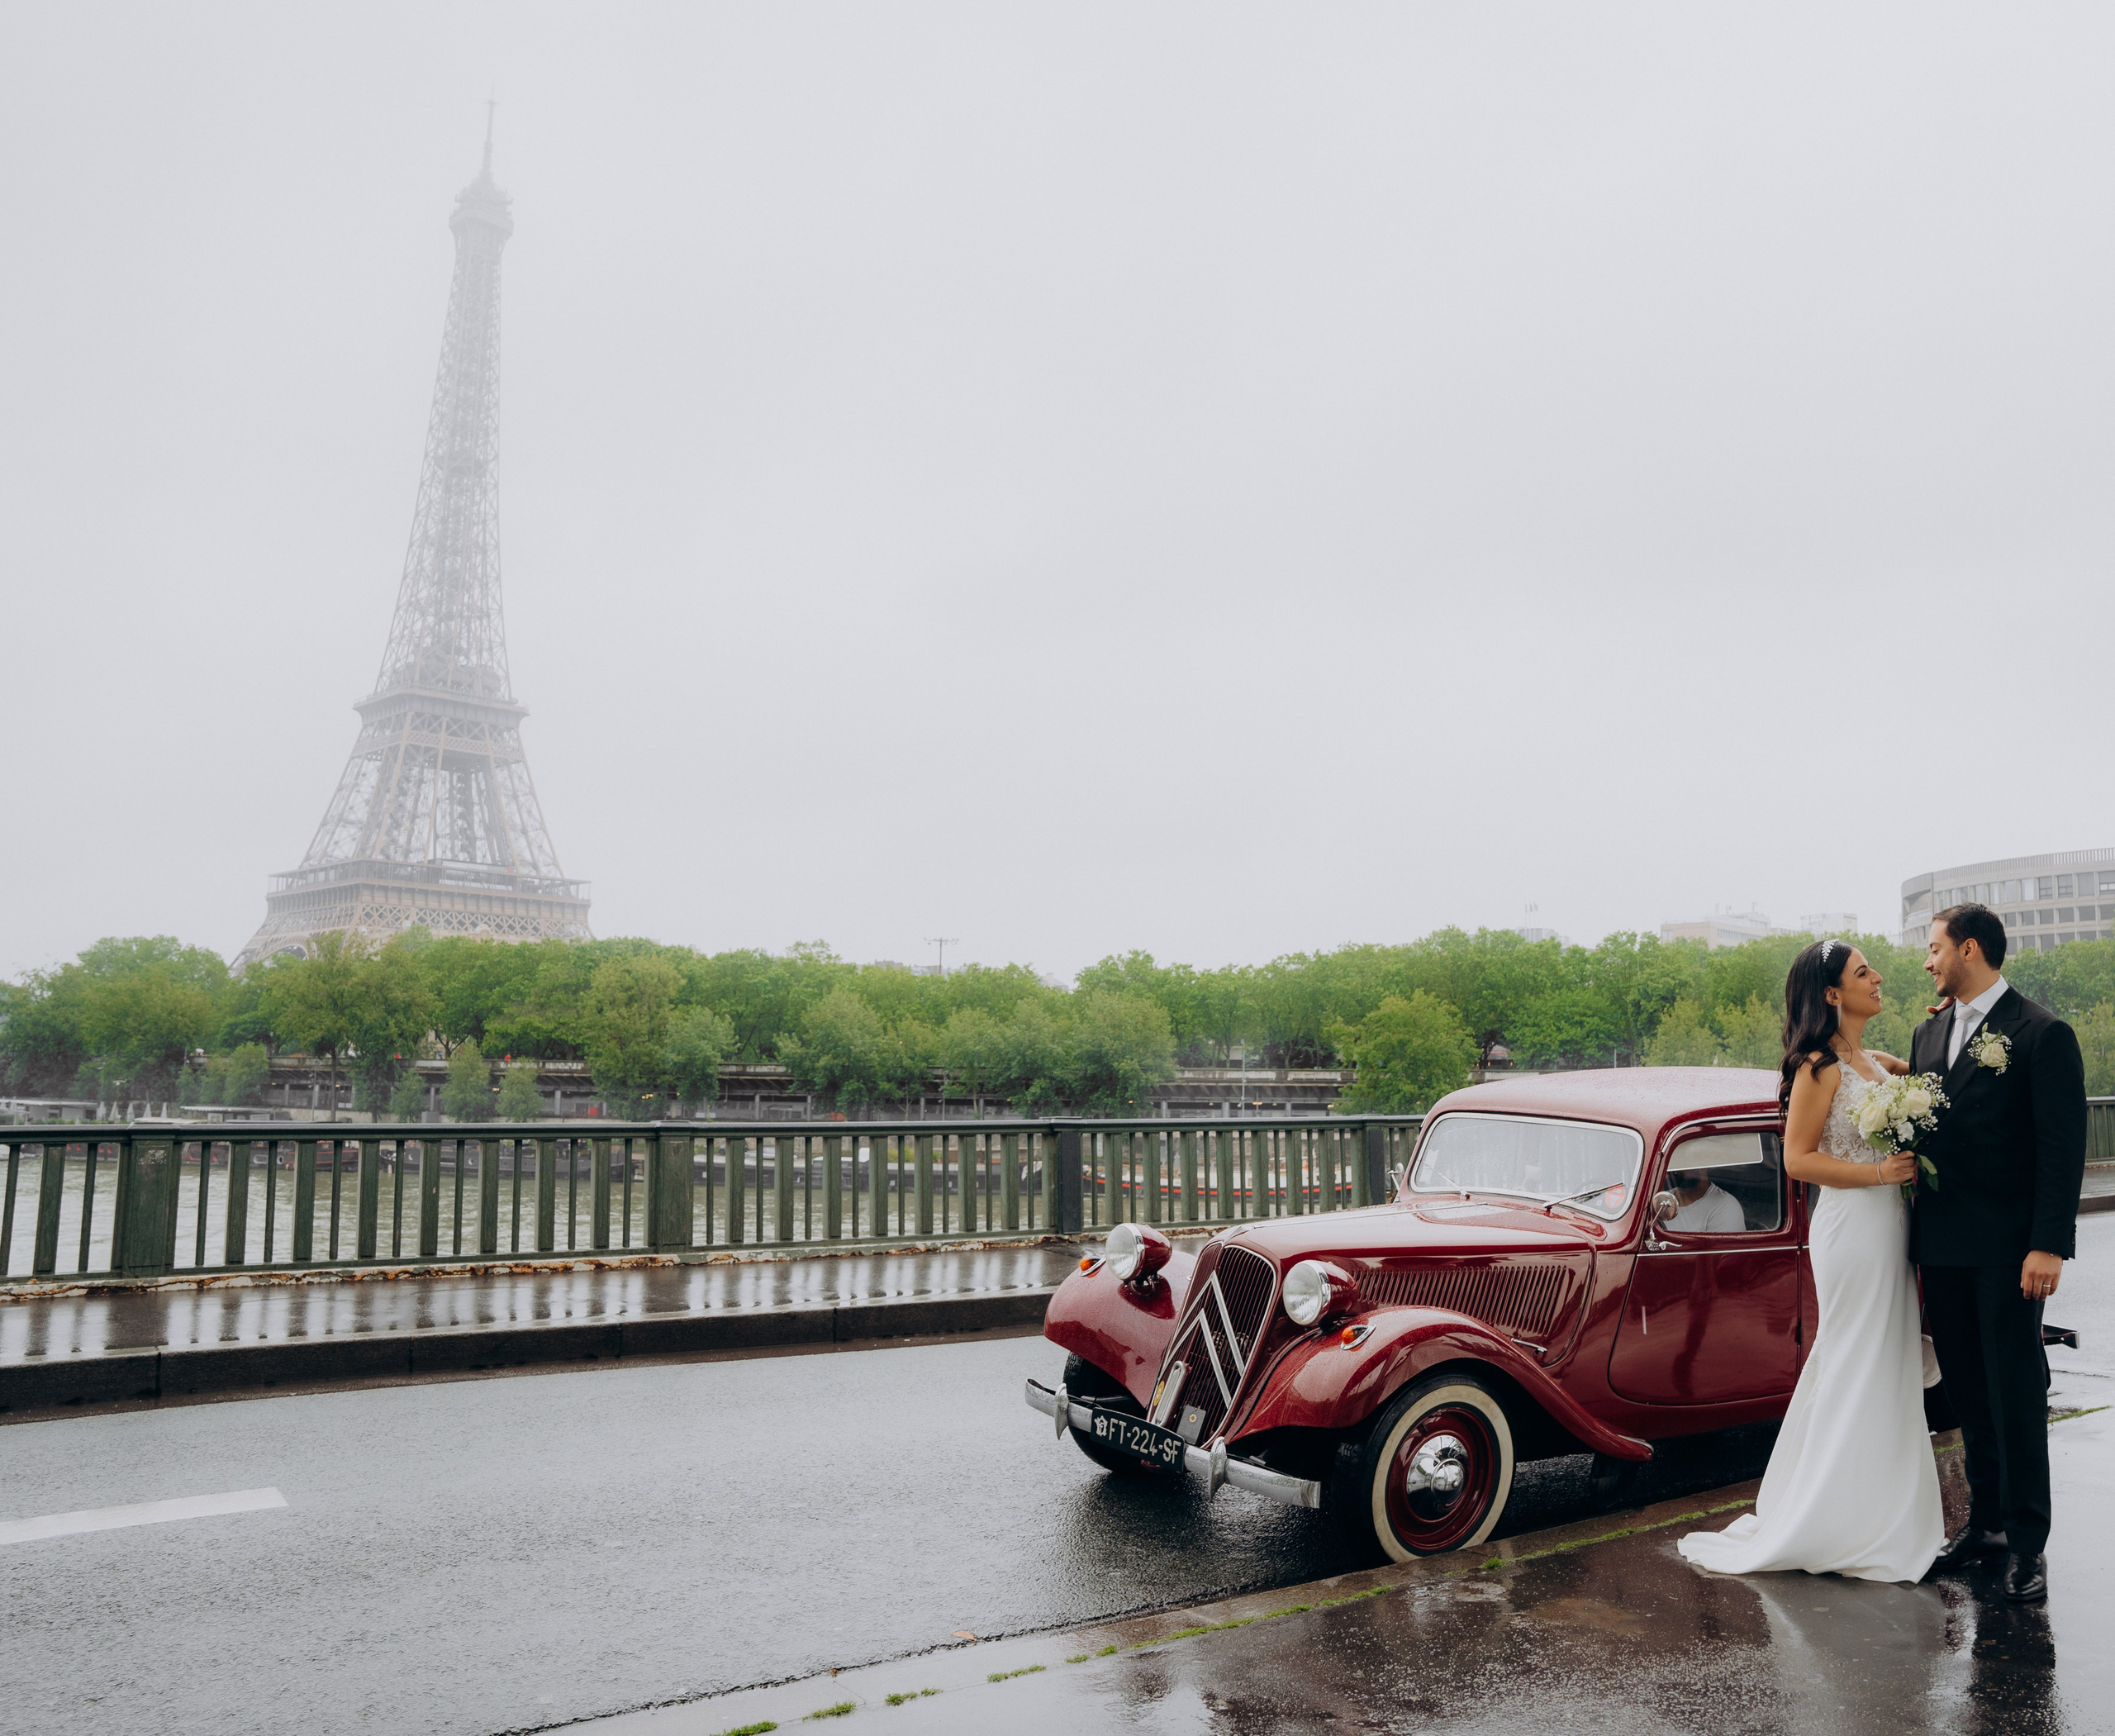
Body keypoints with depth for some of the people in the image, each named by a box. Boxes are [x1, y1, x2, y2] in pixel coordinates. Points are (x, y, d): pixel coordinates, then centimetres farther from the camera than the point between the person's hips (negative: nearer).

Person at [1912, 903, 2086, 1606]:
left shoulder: (2041, 1033, -8)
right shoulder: (1929, 1032, 12)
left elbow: (2063, 1147, -11)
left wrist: (2048, 1245, -17)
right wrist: (1916, 1231, 9)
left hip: (2006, 1249, -6)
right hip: (1942, 1245, 6)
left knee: (2016, 1391, 2)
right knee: (1968, 1388, 14)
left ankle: (2027, 1541, 13)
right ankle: (1986, 1520, 26)